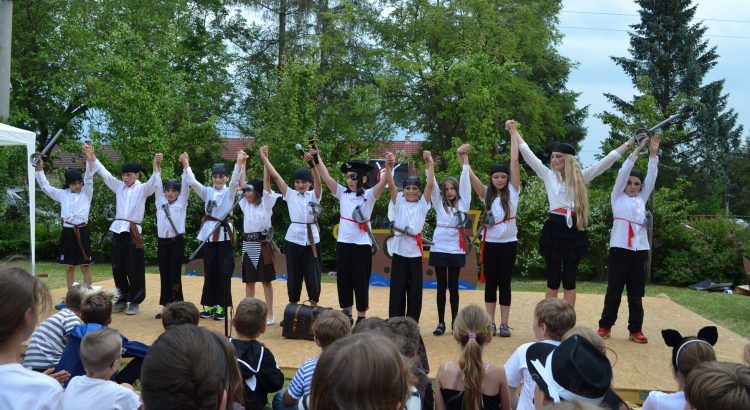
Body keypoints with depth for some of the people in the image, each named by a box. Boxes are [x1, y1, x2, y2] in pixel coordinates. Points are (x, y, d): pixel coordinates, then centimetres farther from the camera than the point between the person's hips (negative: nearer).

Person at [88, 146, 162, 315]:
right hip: (118, 230, 5)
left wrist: (156, 166, -37)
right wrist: (92, 158, -1)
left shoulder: (142, 189, -1)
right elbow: (105, 173, 10)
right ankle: (122, 299, 22)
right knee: (117, 268, 9)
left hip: (133, 232, -5)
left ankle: (135, 301, 8)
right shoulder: (119, 186, 13)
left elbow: (153, 182, -19)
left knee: (134, 269, -2)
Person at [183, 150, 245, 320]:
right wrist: (185, 163, -21)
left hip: (224, 234, -3)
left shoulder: (229, 192, 1)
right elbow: (192, 181, -5)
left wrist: (239, 162, -36)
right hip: (208, 233, 3)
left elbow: (235, 180, -18)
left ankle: (221, 306, 9)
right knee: (209, 271, 7)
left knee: (223, 271, 0)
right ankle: (210, 305, 16)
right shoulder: (207, 192, 8)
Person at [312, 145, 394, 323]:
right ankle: (347, 316, 23)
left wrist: (389, 167, -39)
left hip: (362, 245, -4)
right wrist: (317, 158, -10)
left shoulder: (369, 195, -5)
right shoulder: (342, 193, 6)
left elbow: (383, 182, -21)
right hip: (343, 243, 4)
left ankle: (361, 319, 15)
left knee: (361, 283, 3)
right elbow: (326, 177, 0)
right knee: (343, 281, 10)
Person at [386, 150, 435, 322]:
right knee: (397, 290, 5)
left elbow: (430, 185, -4)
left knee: (415, 291, 5)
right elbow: (391, 184, -6)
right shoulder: (399, 203, 7)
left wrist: (430, 163, -11)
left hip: (415, 252, 0)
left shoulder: (422, 205, 7)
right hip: (399, 251, 0)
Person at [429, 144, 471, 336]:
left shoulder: (463, 204, 6)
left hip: (456, 249, 0)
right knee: (441, 286, 5)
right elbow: (432, 185, -3)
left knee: (453, 286, 7)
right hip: (439, 248, 0)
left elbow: (465, 183, 0)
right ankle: (441, 323, 12)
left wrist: (463, 161, -4)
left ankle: (455, 322, 15)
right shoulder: (439, 204, 6)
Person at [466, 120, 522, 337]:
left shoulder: (512, 191, 0)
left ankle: (504, 324, 11)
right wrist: (464, 157, -19)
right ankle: (490, 324, 15)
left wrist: (513, 132, -5)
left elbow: (515, 161, -6)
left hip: (508, 243, -1)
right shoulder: (487, 194, 4)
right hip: (490, 243, 1)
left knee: (504, 283, 4)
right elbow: (470, 176, -8)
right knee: (490, 283, 7)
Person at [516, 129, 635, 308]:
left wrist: (629, 143, 4)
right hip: (554, 229, -1)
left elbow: (606, 161, 7)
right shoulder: (548, 175, 7)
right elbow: (528, 153, 8)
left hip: (574, 231, 1)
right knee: (553, 280, 5)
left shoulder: (580, 177, 8)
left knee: (569, 280, 7)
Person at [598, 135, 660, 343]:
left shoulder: (642, 199, 17)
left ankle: (635, 330, 11)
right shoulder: (618, 196, 8)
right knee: (614, 289, 2)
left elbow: (651, 177, 8)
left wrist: (653, 153, 0)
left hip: (640, 249, 3)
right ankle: (605, 326, 10)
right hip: (619, 248, -3)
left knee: (636, 292, 5)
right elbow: (624, 171, -2)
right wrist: (637, 150, -4)